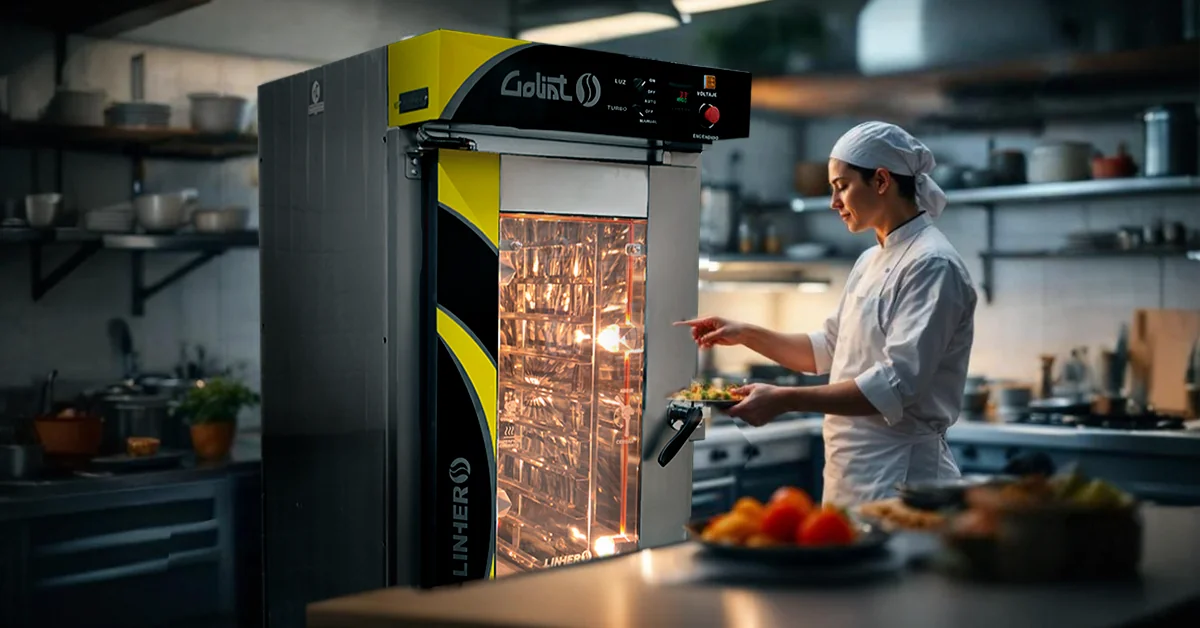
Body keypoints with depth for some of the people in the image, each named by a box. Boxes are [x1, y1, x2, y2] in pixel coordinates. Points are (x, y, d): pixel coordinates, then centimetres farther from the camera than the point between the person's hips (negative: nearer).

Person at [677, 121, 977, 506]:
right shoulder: (871, 261, 13)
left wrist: (784, 400, -25)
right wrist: (747, 335, 10)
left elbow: (896, 386, -24)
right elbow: (829, 351, 21)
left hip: (896, 478, -8)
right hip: (852, 474, 9)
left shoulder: (932, 265, -16)